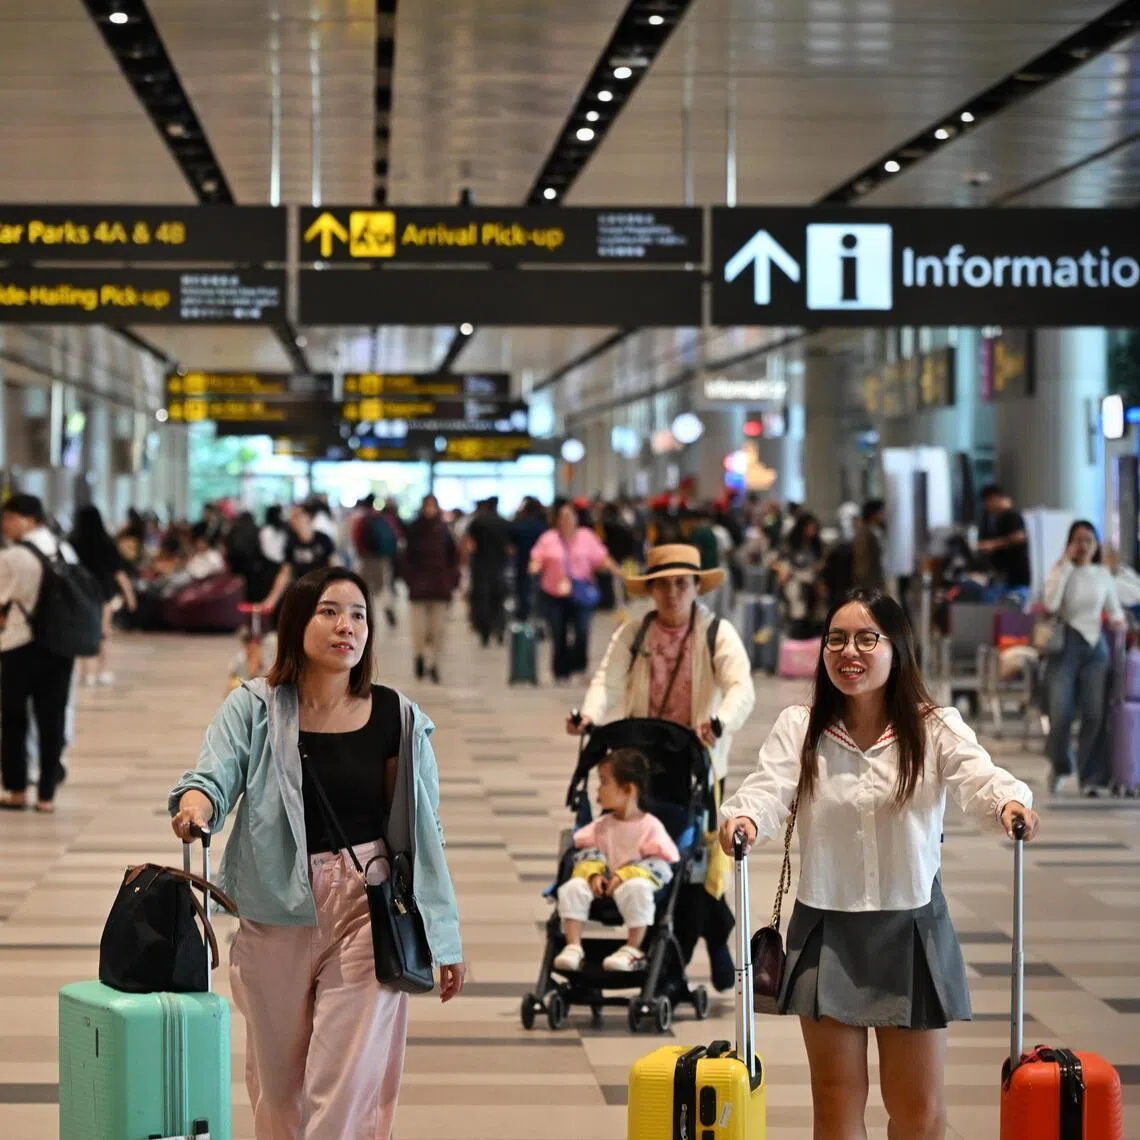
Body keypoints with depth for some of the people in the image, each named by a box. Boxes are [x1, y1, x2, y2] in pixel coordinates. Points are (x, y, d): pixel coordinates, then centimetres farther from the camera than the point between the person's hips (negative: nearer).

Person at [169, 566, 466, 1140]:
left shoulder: (395, 717, -1)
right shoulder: (253, 708, -2)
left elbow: (421, 830, 4)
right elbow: (217, 774, -15)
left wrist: (444, 938, 5)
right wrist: (195, 802, -40)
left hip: (365, 908, -1)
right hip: (275, 914, 1)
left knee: (349, 1088, -7)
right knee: (277, 1085, 13)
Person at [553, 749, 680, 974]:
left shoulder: (650, 826, -2)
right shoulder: (601, 826, 14)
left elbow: (662, 865, -9)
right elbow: (586, 852, 11)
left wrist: (625, 875, -20)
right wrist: (594, 873, -12)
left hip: (631, 882, -4)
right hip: (602, 887, 4)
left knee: (637, 888, -40)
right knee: (572, 887, -24)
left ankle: (633, 950, -29)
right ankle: (573, 947, -24)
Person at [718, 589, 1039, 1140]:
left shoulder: (936, 729, -4)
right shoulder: (798, 727, -2)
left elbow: (979, 776, -22)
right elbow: (769, 788, -17)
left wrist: (1010, 802, -45)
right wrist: (743, 816, -41)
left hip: (911, 928, -1)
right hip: (826, 929, 1)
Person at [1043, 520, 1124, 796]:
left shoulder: (1103, 574, 9)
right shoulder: (1061, 571, 1)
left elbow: (1114, 608, 14)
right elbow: (1050, 603, -16)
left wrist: (1118, 619, -11)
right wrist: (1066, 565, -14)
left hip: (1096, 645, 2)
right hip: (1067, 645, -2)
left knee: (1095, 714, -3)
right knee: (1061, 713, -8)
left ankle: (1090, 778, 6)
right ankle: (1059, 766, 18)